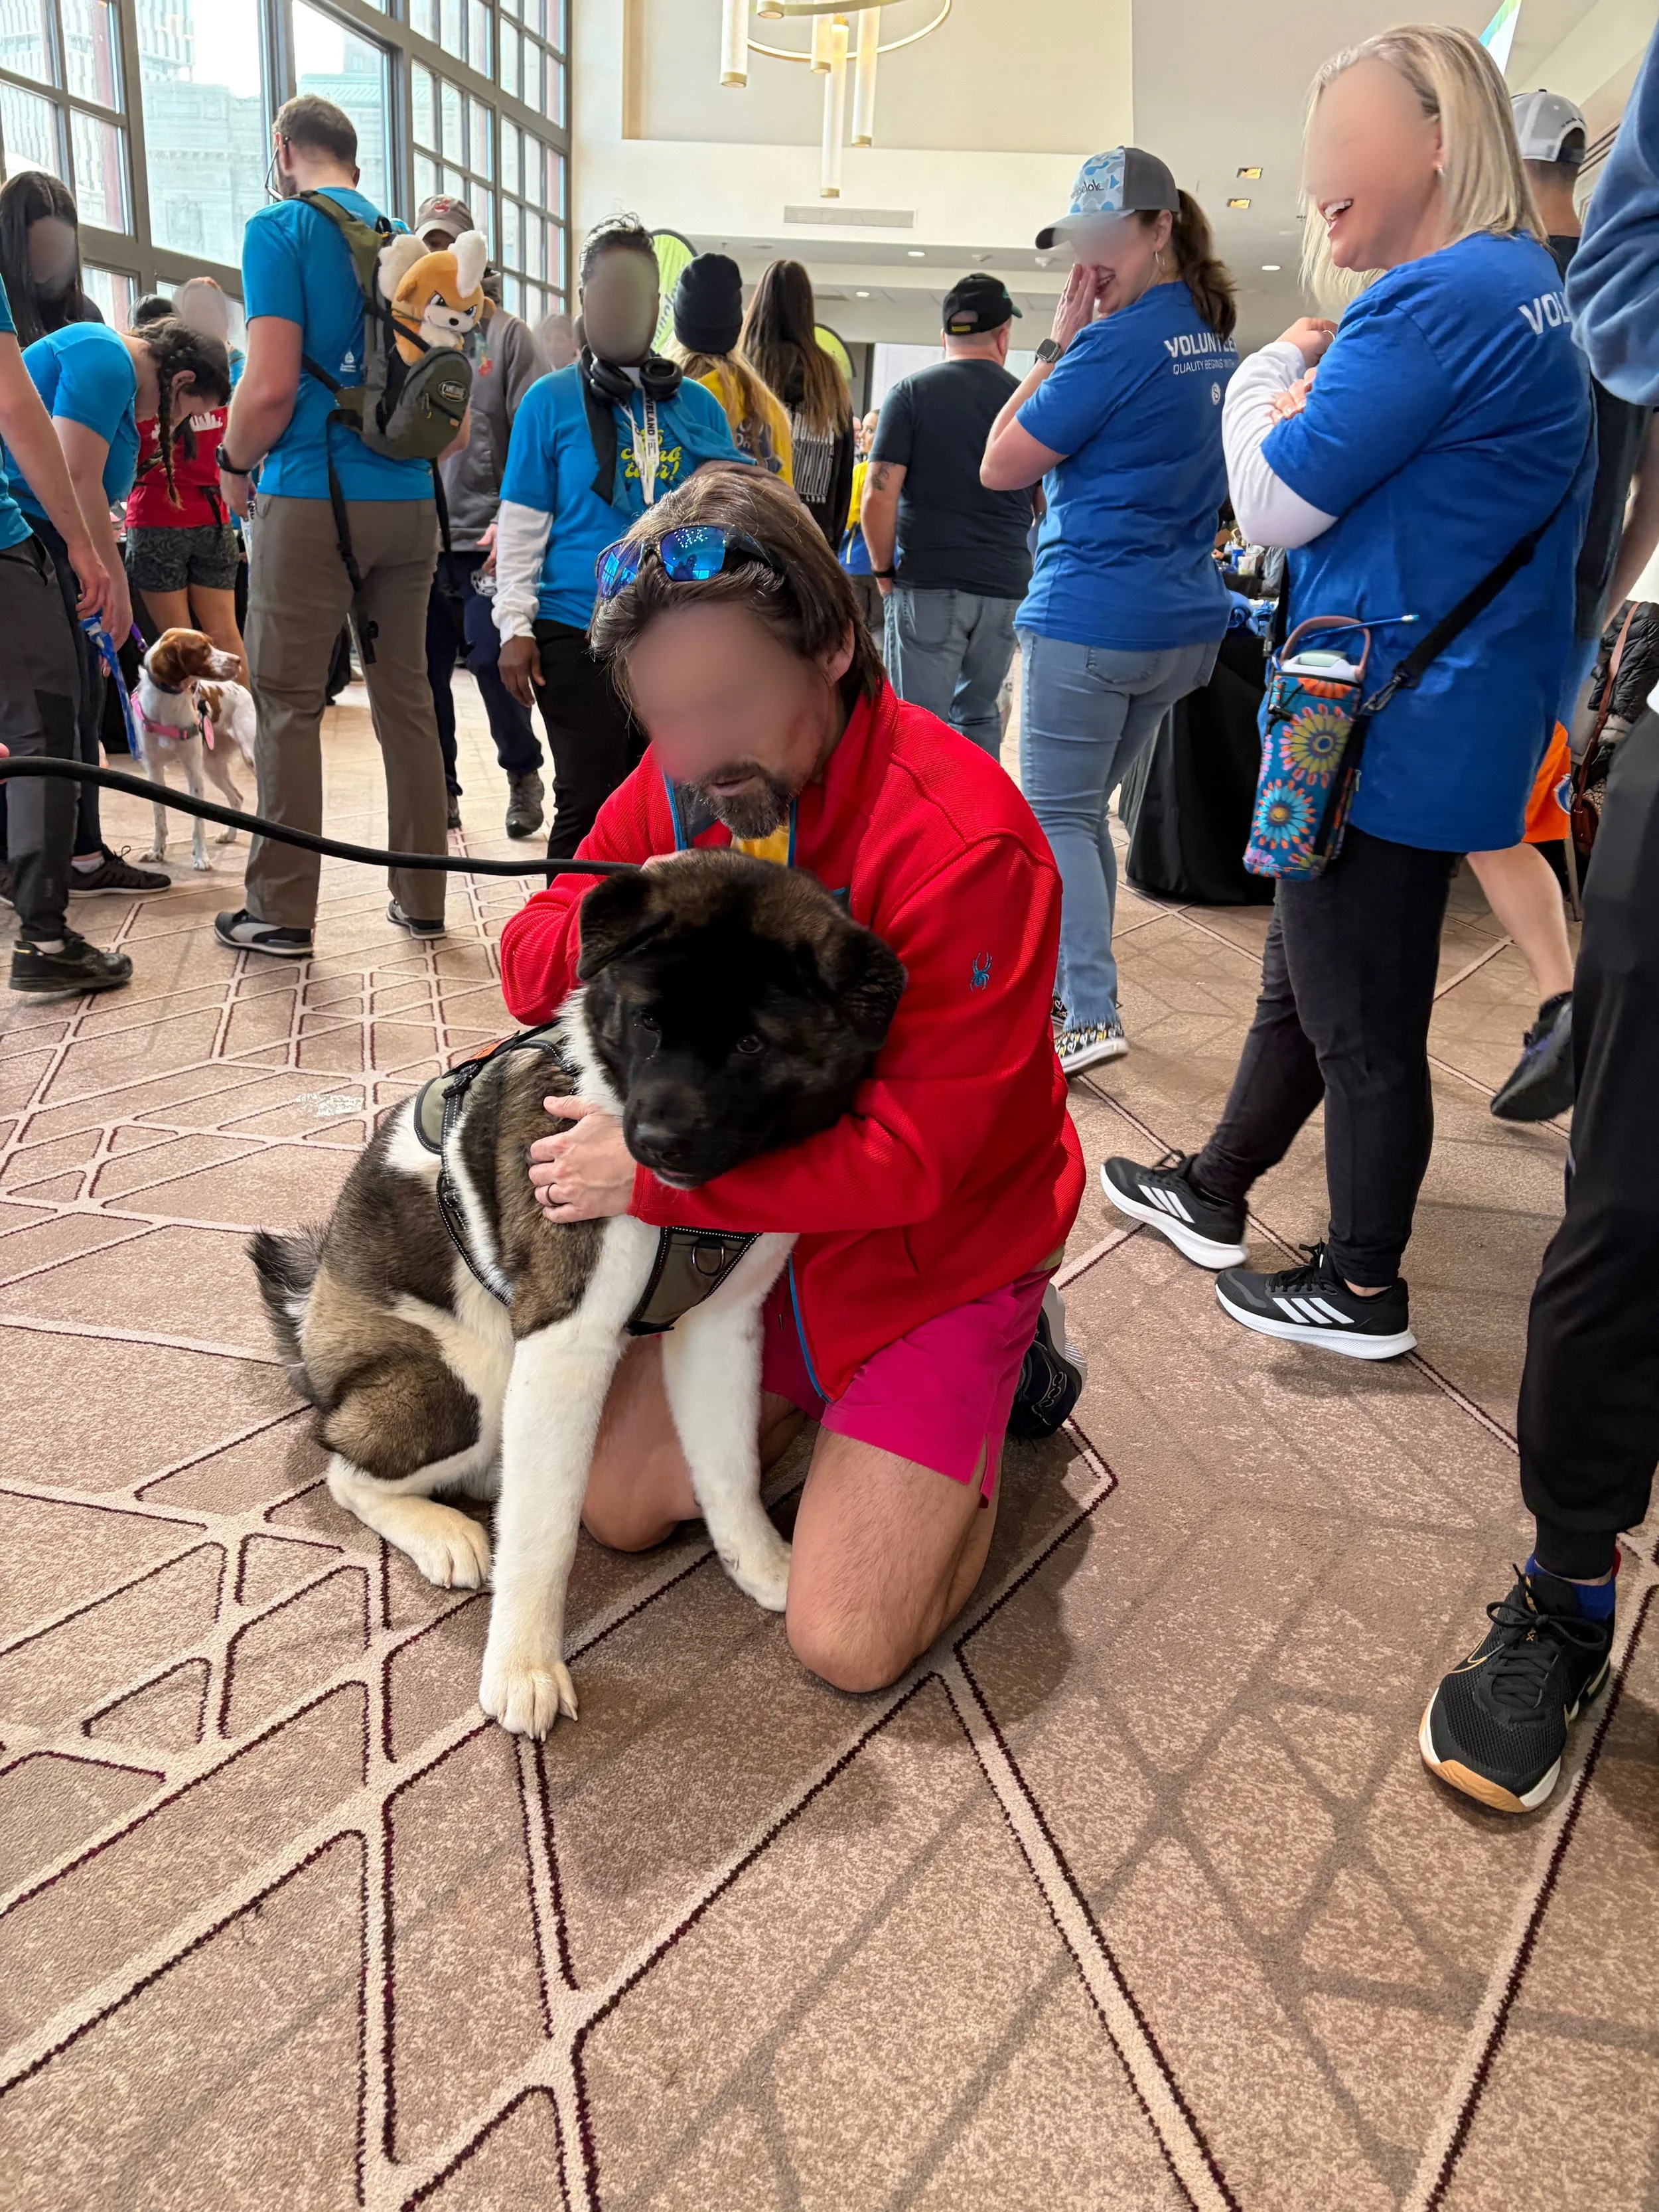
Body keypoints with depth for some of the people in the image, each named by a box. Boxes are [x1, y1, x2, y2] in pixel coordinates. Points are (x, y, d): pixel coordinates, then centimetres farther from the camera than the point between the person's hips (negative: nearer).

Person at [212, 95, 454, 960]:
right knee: (405, 696, 9)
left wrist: (235, 466, 3)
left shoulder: (280, 230, -4)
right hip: (409, 499, 6)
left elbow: (271, 386, -14)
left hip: (315, 499, -6)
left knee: (287, 703, 0)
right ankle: (420, 898, 14)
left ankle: (282, 912, 2)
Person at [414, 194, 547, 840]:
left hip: (484, 539, -3)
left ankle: (523, 775, 17)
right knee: (424, 673, 5)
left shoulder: (507, 334, 4)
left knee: (494, 666, -4)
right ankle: (440, 789, 18)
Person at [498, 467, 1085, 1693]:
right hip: (759, 1224, 6)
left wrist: (658, 1172, -29)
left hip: (929, 1255, -5)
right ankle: (805, 1390, 27)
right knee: (620, 1508, 6)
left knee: (848, 1641, -6)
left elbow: (916, 1157, -29)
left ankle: (1004, 1367, 15)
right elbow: (530, 959, -3)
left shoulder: (966, 844, -29)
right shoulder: (678, 784, -8)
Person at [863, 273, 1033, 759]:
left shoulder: (911, 392, -2)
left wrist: (884, 570, 3)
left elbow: (880, 496, -9)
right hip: (1005, 590, 3)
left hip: (927, 587, -3)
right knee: (979, 717, 17)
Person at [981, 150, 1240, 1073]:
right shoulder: (1216, 342, 13)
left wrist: (1057, 346, -6)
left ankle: (1094, 1016, -6)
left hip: (1091, 618, -9)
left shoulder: (1116, 342, -15)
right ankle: (1073, 976, 29)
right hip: (1183, 621, 9)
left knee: (1056, 817, -2)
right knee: (1086, 810, 19)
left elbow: (1001, 467, -10)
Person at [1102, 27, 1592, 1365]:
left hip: (1391, 735, -10)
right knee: (1304, 980, 20)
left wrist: (1266, 377, 1)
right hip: (1454, 719, 10)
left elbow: (1275, 504, -16)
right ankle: (1213, 1195, 37)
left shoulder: (1439, 300, -18)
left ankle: (1364, 1294, 20)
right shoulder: (1529, 287, 14)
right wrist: (1309, 384, 8)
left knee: (1362, 1024, 3)